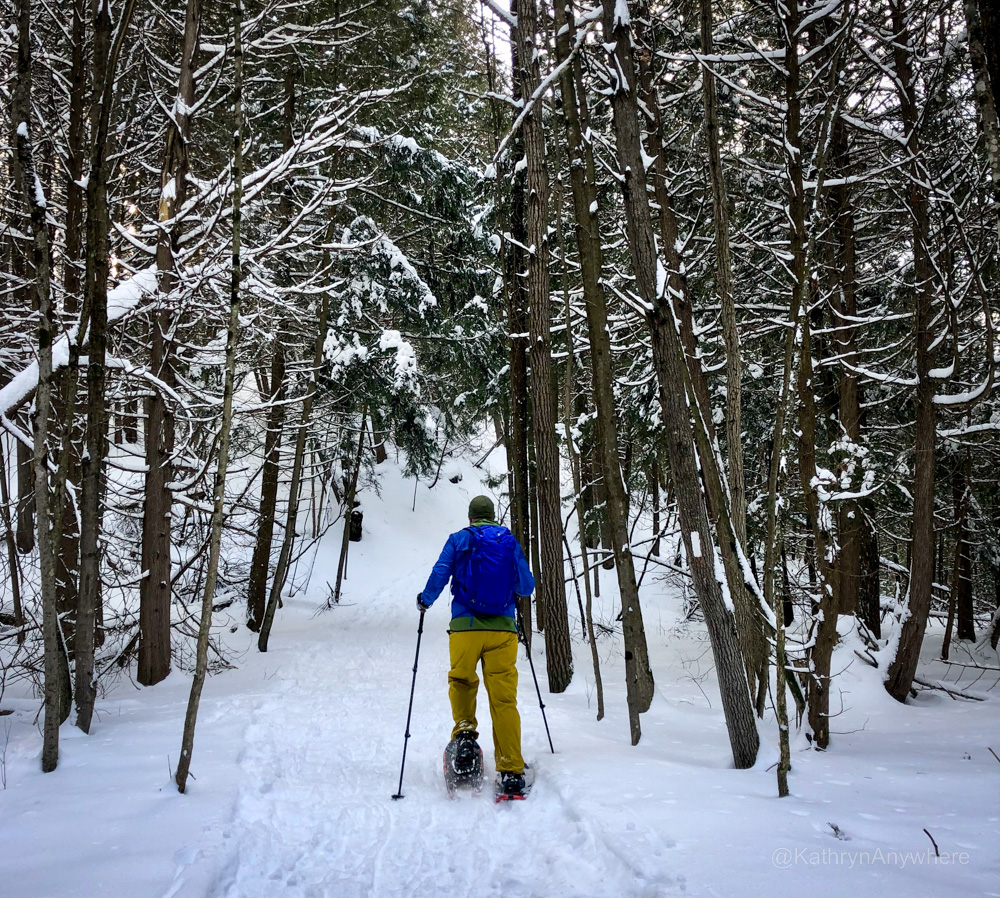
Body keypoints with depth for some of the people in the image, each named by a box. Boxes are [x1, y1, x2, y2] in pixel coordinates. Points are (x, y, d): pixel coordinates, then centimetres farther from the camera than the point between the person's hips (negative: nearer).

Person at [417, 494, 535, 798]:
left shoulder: (459, 539, 6)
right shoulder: (511, 542, 11)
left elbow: (439, 575, -3)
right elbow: (527, 586, 14)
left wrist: (425, 600, 16)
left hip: (465, 626, -1)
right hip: (503, 628, 1)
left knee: (461, 681, 21)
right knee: (504, 698, 0)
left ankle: (465, 733, 0)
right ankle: (511, 773, -3)